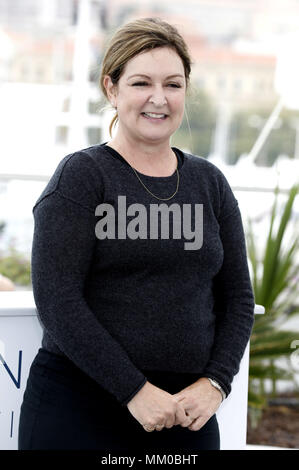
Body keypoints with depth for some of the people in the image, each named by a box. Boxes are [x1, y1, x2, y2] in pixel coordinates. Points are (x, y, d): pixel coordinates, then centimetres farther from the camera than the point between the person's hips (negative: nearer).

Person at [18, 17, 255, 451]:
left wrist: (215, 382, -4)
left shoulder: (210, 183, 10)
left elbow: (238, 297, 11)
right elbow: (57, 300, -13)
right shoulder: (81, 176, -4)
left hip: (187, 411, 4)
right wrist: (135, 391, -16)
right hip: (78, 408, -4)